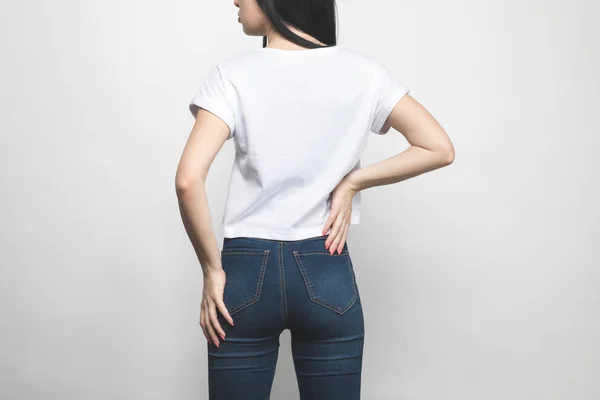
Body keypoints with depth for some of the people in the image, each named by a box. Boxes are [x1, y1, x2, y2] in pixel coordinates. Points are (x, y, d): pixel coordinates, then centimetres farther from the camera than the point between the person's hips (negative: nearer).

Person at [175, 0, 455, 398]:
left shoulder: (233, 74, -9)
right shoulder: (363, 71, -2)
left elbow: (188, 180, -18)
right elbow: (439, 149, -1)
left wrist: (212, 269, -7)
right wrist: (352, 182, 0)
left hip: (246, 272, -1)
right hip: (327, 275, 2)